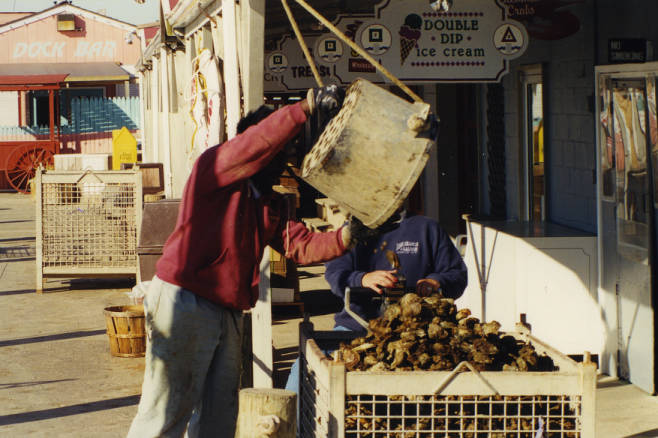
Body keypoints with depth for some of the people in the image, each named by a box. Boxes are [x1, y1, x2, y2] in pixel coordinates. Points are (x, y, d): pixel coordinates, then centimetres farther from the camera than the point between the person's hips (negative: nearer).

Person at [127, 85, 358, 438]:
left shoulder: (271, 205, 18)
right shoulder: (213, 166, -7)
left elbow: (300, 244, 8)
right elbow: (257, 142, -24)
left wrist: (344, 238, -9)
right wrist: (308, 107, -30)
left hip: (228, 313, 9)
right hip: (184, 303, -9)